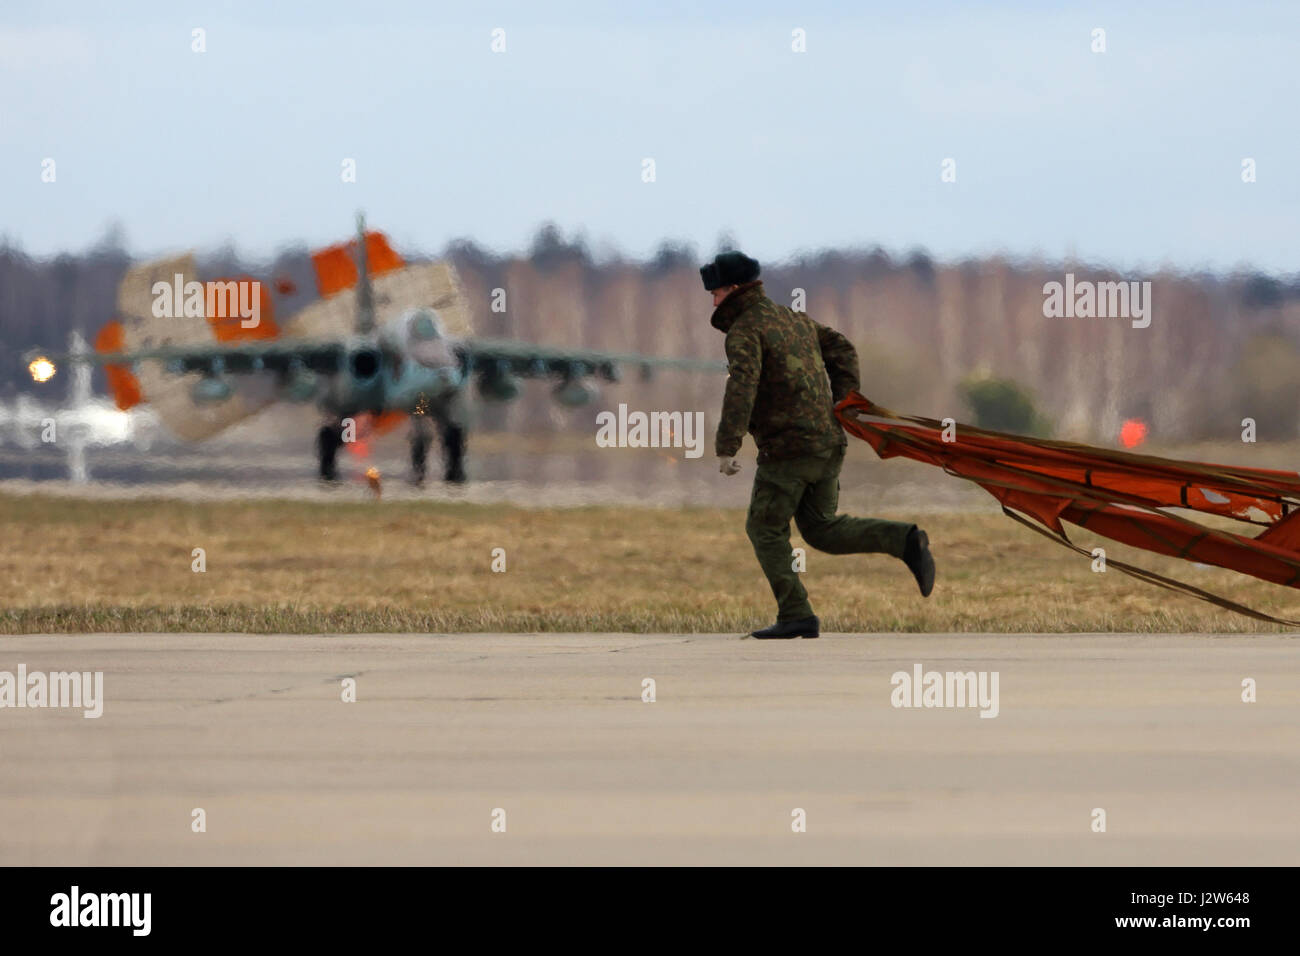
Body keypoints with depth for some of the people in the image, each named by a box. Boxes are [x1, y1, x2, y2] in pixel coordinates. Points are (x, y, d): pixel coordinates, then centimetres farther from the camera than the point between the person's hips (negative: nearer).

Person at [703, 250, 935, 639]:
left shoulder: (744, 331, -10)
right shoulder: (791, 319, 18)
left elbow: (742, 388, -24)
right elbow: (842, 351, 22)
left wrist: (726, 448, -26)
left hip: (788, 449, -8)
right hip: (828, 444, 8)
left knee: (766, 530, 5)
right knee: (823, 531, 14)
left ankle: (796, 617, 0)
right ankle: (904, 541, -5)